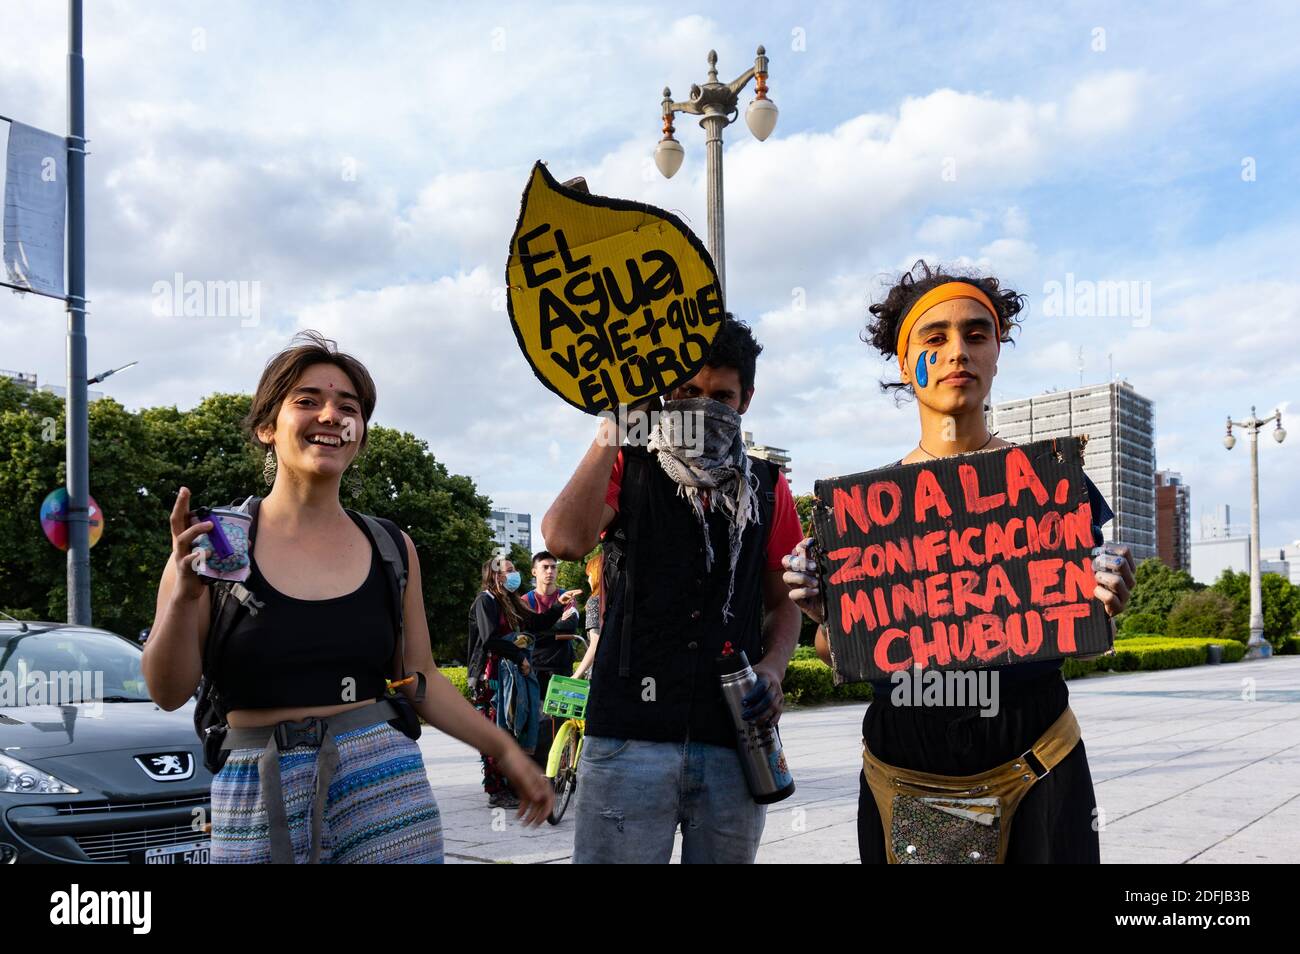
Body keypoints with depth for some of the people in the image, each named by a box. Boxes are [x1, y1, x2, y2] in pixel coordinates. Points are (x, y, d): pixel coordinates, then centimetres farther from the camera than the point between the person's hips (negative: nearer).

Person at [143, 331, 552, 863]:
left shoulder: (391, 547, 5)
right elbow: (169, 693, -4)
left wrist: (503, 749, 6)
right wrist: (184, 596, -20)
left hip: (385, 780, 2)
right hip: (258, 794, -1)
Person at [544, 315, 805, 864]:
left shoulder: (766, 487, 12)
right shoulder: (628, 467, 5)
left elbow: (783, 602, 17)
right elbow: (565, 540, -15)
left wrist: (772, 667, -3)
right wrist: (613, 428, -12)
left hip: (732, 738, 3)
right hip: (630, 733, -2)